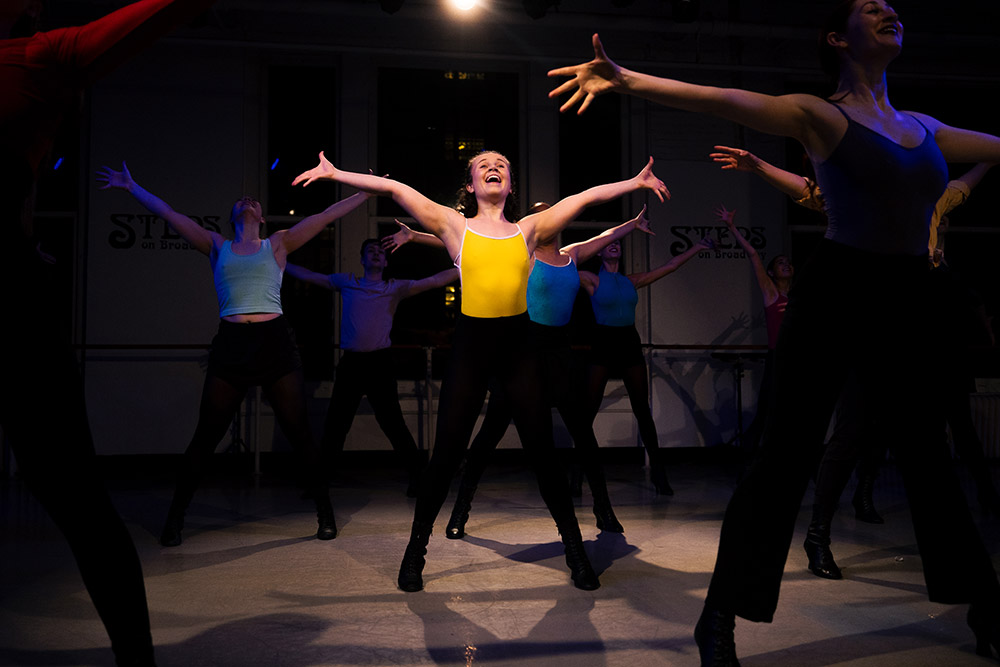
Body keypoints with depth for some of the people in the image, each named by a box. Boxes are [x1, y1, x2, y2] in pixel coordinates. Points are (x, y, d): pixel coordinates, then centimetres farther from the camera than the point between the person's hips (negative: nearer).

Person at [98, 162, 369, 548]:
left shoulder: (278, 244, 14)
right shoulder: (217, 247, 16)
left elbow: (328, 215, 12)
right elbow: (168, 213, 18)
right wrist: (131, 188, 18)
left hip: (275, 342, -1)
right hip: (230, 345, 1)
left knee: (299, 432, 1)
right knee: (205, 437, 3)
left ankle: (325, 514, 12)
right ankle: (175, 519, 14)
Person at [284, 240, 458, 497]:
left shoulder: (395, 288, 9)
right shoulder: (346, 282, 14)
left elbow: (435, 281, 3)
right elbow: (307, 275, 20)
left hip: (380, 362, -2)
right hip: (350, 362, 2)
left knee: (392, 422, -5)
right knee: (335, 424, 6)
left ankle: (418, 476, 5)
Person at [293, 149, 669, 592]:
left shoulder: (528, 229, 10)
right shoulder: (456, 227, 6)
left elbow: (586, 196, 13)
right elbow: (394, 189, 3)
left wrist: (635, 183, 14)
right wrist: (335, 174, 1)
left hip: (518, 346, 1)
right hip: (470, 345, -1)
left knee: (543, 452, 4)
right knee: (446, 453, 2)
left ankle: (575, 550, 19)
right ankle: (416, 549, 21)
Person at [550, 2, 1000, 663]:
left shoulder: (923, 127, 17)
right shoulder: (820, 116, -1)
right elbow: (724, 99, -14)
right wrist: (627, 80, -25)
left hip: (904, 306, 6)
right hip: (835, 297, -6)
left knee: (930, 456, 14)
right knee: (785, 458, -6)